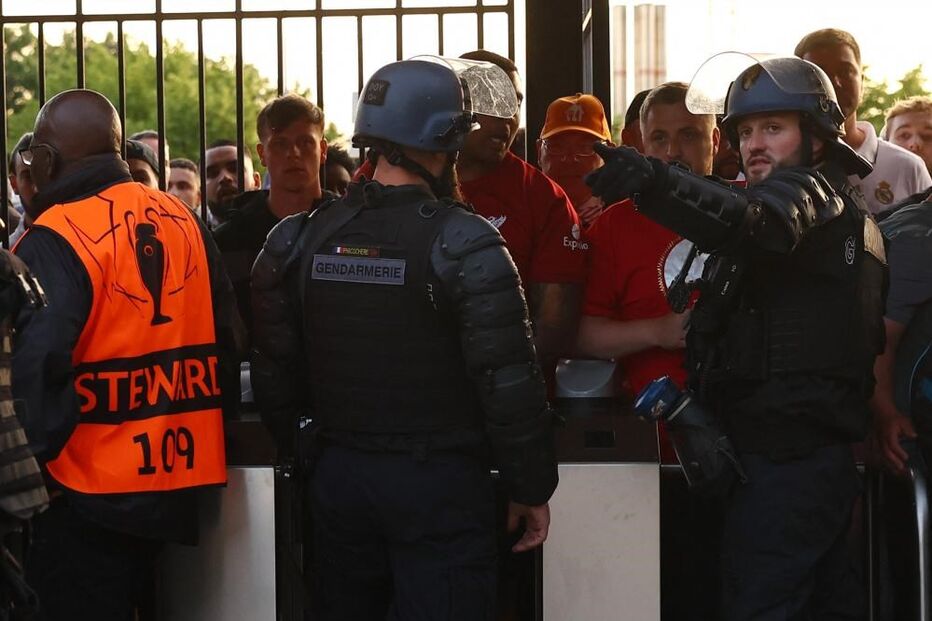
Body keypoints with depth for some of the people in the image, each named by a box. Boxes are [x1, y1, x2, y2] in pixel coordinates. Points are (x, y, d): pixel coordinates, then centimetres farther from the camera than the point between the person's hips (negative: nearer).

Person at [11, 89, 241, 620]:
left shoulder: (53, 243, -16)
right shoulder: (184, 222, 6)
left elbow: (34, 371, -22)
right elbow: (224, 338, 11)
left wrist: (24, 466, -10)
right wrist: (214, 424, 19)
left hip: (87, 492, -7)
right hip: (177, 481, 7)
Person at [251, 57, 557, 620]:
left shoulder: (306, 238, 2)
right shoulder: (465, 245, -14)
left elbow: (276, 372, 8)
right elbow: (510, 383, -16)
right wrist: (532, 489, -5)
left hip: (339, 476, 5)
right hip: (439, 487, -5)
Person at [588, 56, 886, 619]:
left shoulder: (807, 190, -9)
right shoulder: (850, 210, 23)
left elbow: (756, 220, -33)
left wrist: (656, 183, -48)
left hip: (778, 459, -11)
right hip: (828, 454, 11)